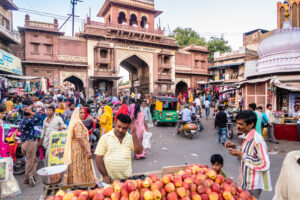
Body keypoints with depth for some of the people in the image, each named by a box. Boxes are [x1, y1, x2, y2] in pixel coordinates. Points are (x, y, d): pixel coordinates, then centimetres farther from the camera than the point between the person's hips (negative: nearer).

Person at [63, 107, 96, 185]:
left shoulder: (74, 122, 14)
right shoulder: (78, 123, -17)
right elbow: (80, 139, -24)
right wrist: (88, 151, -25)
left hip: (75, 149, 10)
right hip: (80, 150, -10)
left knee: (76, 169, 15)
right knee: (80, 170, -3)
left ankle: (74, 183, 23)